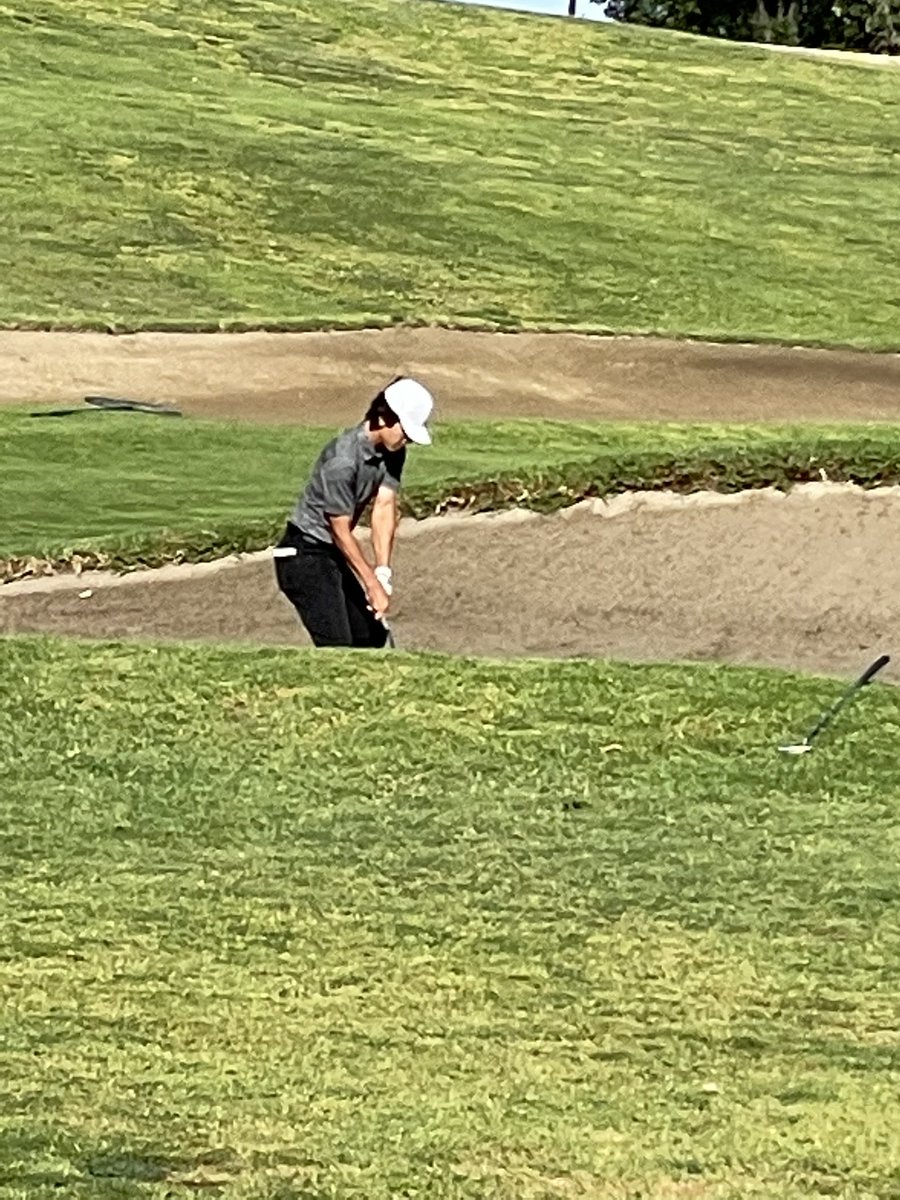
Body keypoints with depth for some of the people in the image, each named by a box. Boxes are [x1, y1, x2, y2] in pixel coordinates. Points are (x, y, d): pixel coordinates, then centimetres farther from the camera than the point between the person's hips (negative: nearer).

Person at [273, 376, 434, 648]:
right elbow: (341, 531, -21)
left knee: (372, 637, 10)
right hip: (304, 555, -9)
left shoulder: (392, 452, -2)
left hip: (336, 554, 9)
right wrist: (373, 585, -18)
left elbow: (384, 507, -8)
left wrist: (383, 572, -18)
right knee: (337, 645, -17)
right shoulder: (342, 460, -27)